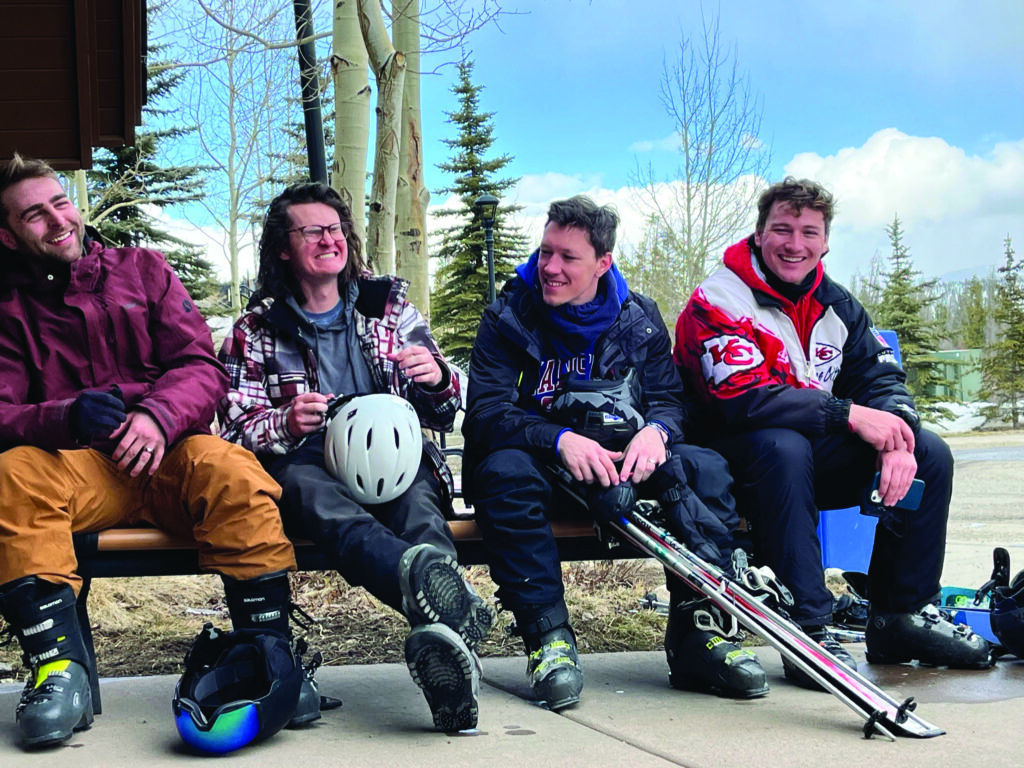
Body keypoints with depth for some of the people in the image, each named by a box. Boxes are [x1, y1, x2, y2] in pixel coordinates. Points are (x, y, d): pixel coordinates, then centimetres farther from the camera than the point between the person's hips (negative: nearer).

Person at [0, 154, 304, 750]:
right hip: (80, 467, 0)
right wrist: (67, 417, -22)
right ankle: (61, 668, -31)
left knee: (230, 469, -34)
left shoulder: (142, 269, 15)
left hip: (169, 455, 0)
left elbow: (202, 368, 5)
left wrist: (156, 416, -18)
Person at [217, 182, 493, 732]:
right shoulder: (255, 331, 16)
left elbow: (441, 416, 17)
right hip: (306, 466, -2)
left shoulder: (389, 306, 19)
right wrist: (287, 425, -15)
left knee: (417, 507, -36)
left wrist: (437, 380, -8)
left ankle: (441, 638, -67)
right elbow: (237, 430, 8)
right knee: (314, 491, -40)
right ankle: (451, 609, -70)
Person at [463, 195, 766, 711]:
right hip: (541, 463, -2)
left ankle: (697, 632, -23)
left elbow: (669, 396, 4)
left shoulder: (639, 319, 7)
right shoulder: (509, 318, -2)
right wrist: (561, 440, -31)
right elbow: (487, 409, -13)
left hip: (620, 460, 3)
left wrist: (655, 430, -23)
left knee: (706, 469, -22)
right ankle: (548, 636, -32)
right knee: (503, 471, -36)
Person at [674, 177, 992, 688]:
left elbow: (881, 378, 3)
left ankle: (902, 617, 1)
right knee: (782, 445, -39)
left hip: (817, 460, 7)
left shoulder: (836, 306, 9)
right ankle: (809, 629, -35)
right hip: (737, 463, -7)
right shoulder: (719, 301, -13)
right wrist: (850, 415, -27)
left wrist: (896, 439, -20)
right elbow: (742, 400, -26)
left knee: (930, 453, -7)